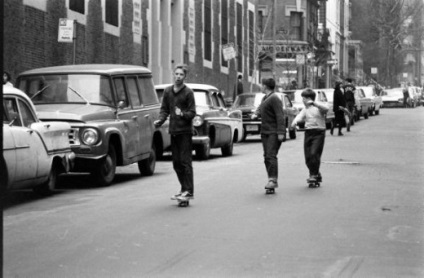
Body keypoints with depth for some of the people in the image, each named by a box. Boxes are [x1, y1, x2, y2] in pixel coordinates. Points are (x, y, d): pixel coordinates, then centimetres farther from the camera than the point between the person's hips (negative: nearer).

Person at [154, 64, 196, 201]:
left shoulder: (188, 92, -6)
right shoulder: (167, 91, 10)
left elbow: (192, 113, -7)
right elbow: (164, 109, 13)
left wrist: (182, 114, -26)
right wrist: (160, 120, -5)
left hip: (185, 131, -6)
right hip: (173, 130, 6)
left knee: (185, 161, -8)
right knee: (176, 162, 9)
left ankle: (189, 191, -6)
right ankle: (184, 188, 20)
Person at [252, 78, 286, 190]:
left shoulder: (274, 99, -12)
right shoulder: (265, 98, 18)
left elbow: (280, 116, -18)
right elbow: (260, 108, 26)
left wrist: (280, 132, -24)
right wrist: (256, 114, 1)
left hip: (274, 132, -9)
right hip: (265, 131, 9)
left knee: (271, 156, -16)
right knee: (266, 157, 8)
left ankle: (273, 180, -19)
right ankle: (272, 180, 12)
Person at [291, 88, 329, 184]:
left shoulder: (318, 107, -1)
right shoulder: (305, 109, 16)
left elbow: (326, 108, -22)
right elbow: (300, 116, 0)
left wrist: (314, 103, -25)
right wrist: (295, 121, -22)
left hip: (318, 133, -6)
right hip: (308, 133, 6)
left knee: (314, 153, -17)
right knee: (308, 156, 3)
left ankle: (314, 174, -9)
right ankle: (317, 175, 17)